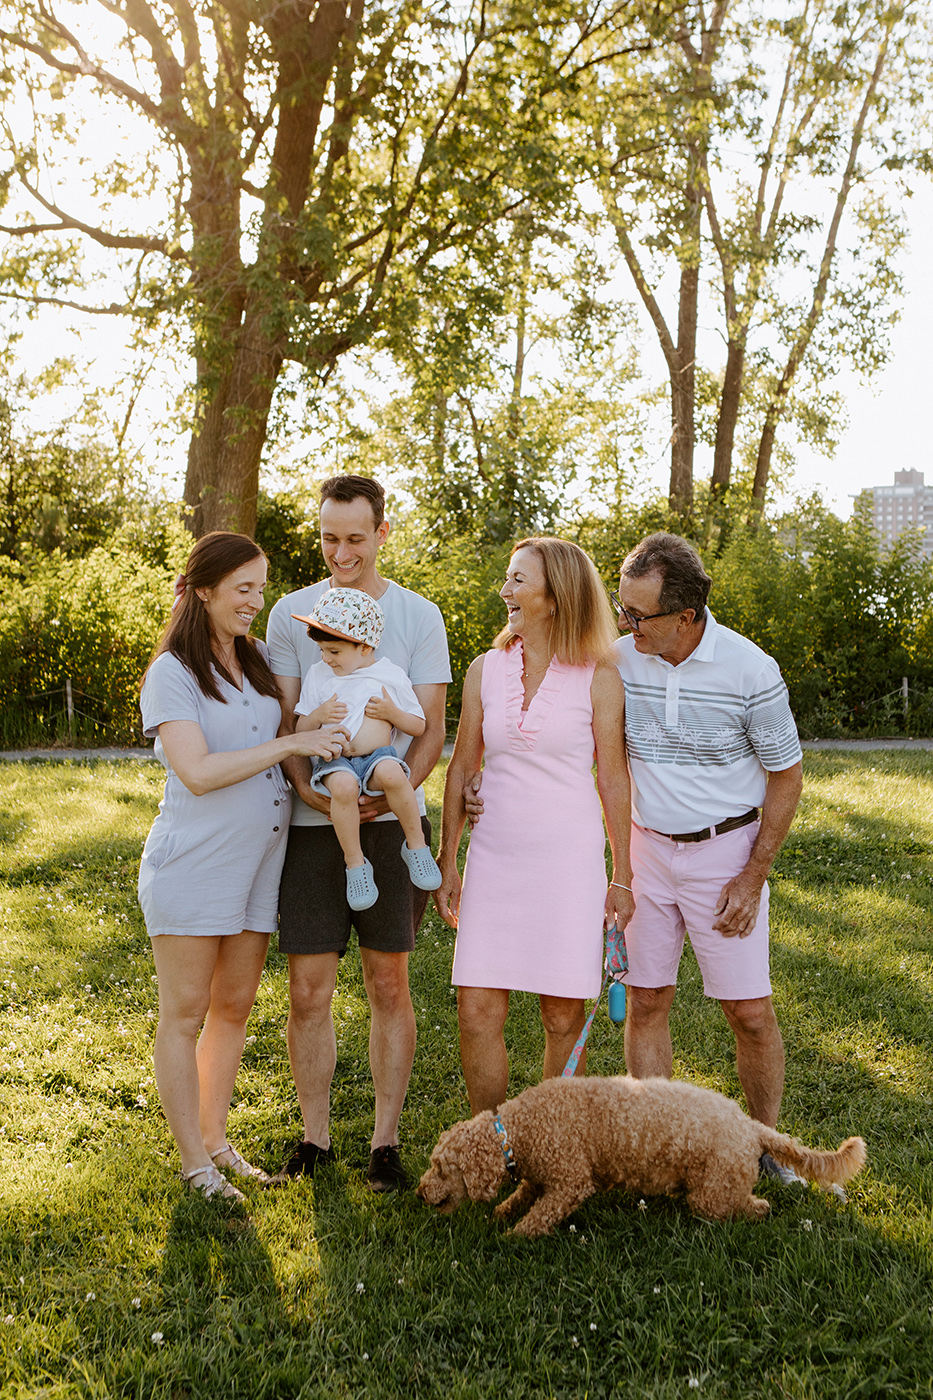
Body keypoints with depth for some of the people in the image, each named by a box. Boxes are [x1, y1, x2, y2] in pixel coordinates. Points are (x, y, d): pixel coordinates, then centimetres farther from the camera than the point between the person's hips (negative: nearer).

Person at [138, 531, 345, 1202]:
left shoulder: (260, 659, 10)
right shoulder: (171, 673, -10)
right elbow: (199, 772, -21)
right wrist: (291, 744, -20)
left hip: (259, 863, 6)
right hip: (192, 864, -6)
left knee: (234, 1006, 14)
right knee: (185, 1014, 4)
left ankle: (215, 1139, 27)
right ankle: (194, 1163, 13)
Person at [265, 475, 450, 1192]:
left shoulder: (419, 616, 3)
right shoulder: (292, 614, 6)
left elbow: (432, 729, 1)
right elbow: (281, 720, 4)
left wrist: (391, 790, -17)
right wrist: (305, 784, -15)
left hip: (391, 819, -1)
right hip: (311, 823, 1)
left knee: (389, 985, 6)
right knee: (308, 989, 3)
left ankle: (386, 1140, 17)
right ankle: (315, 1138, 18)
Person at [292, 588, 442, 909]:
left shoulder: (390, 675, 7)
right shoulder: (317, 675, 11)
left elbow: (418, 727, 13)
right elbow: (300, 729, 15)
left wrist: (392, 713, -6)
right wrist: (318, 715, -6)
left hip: (378, 755, -1)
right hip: (335, 761, 1)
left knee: (391, 773, -38)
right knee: (343, 785, -37)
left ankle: (416, 845, -17)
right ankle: (355, 864, -20)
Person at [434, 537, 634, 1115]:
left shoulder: (598, 677, -2)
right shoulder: (486, 670, 6)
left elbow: (613, 779, 1)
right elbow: (462, 768, 12)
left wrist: (621, 878, 2)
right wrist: (447, 863, 10)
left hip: (570, 860, -3)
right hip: (495, 856, 3)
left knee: (563, 1018, 4)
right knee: (478, 1013, 0)